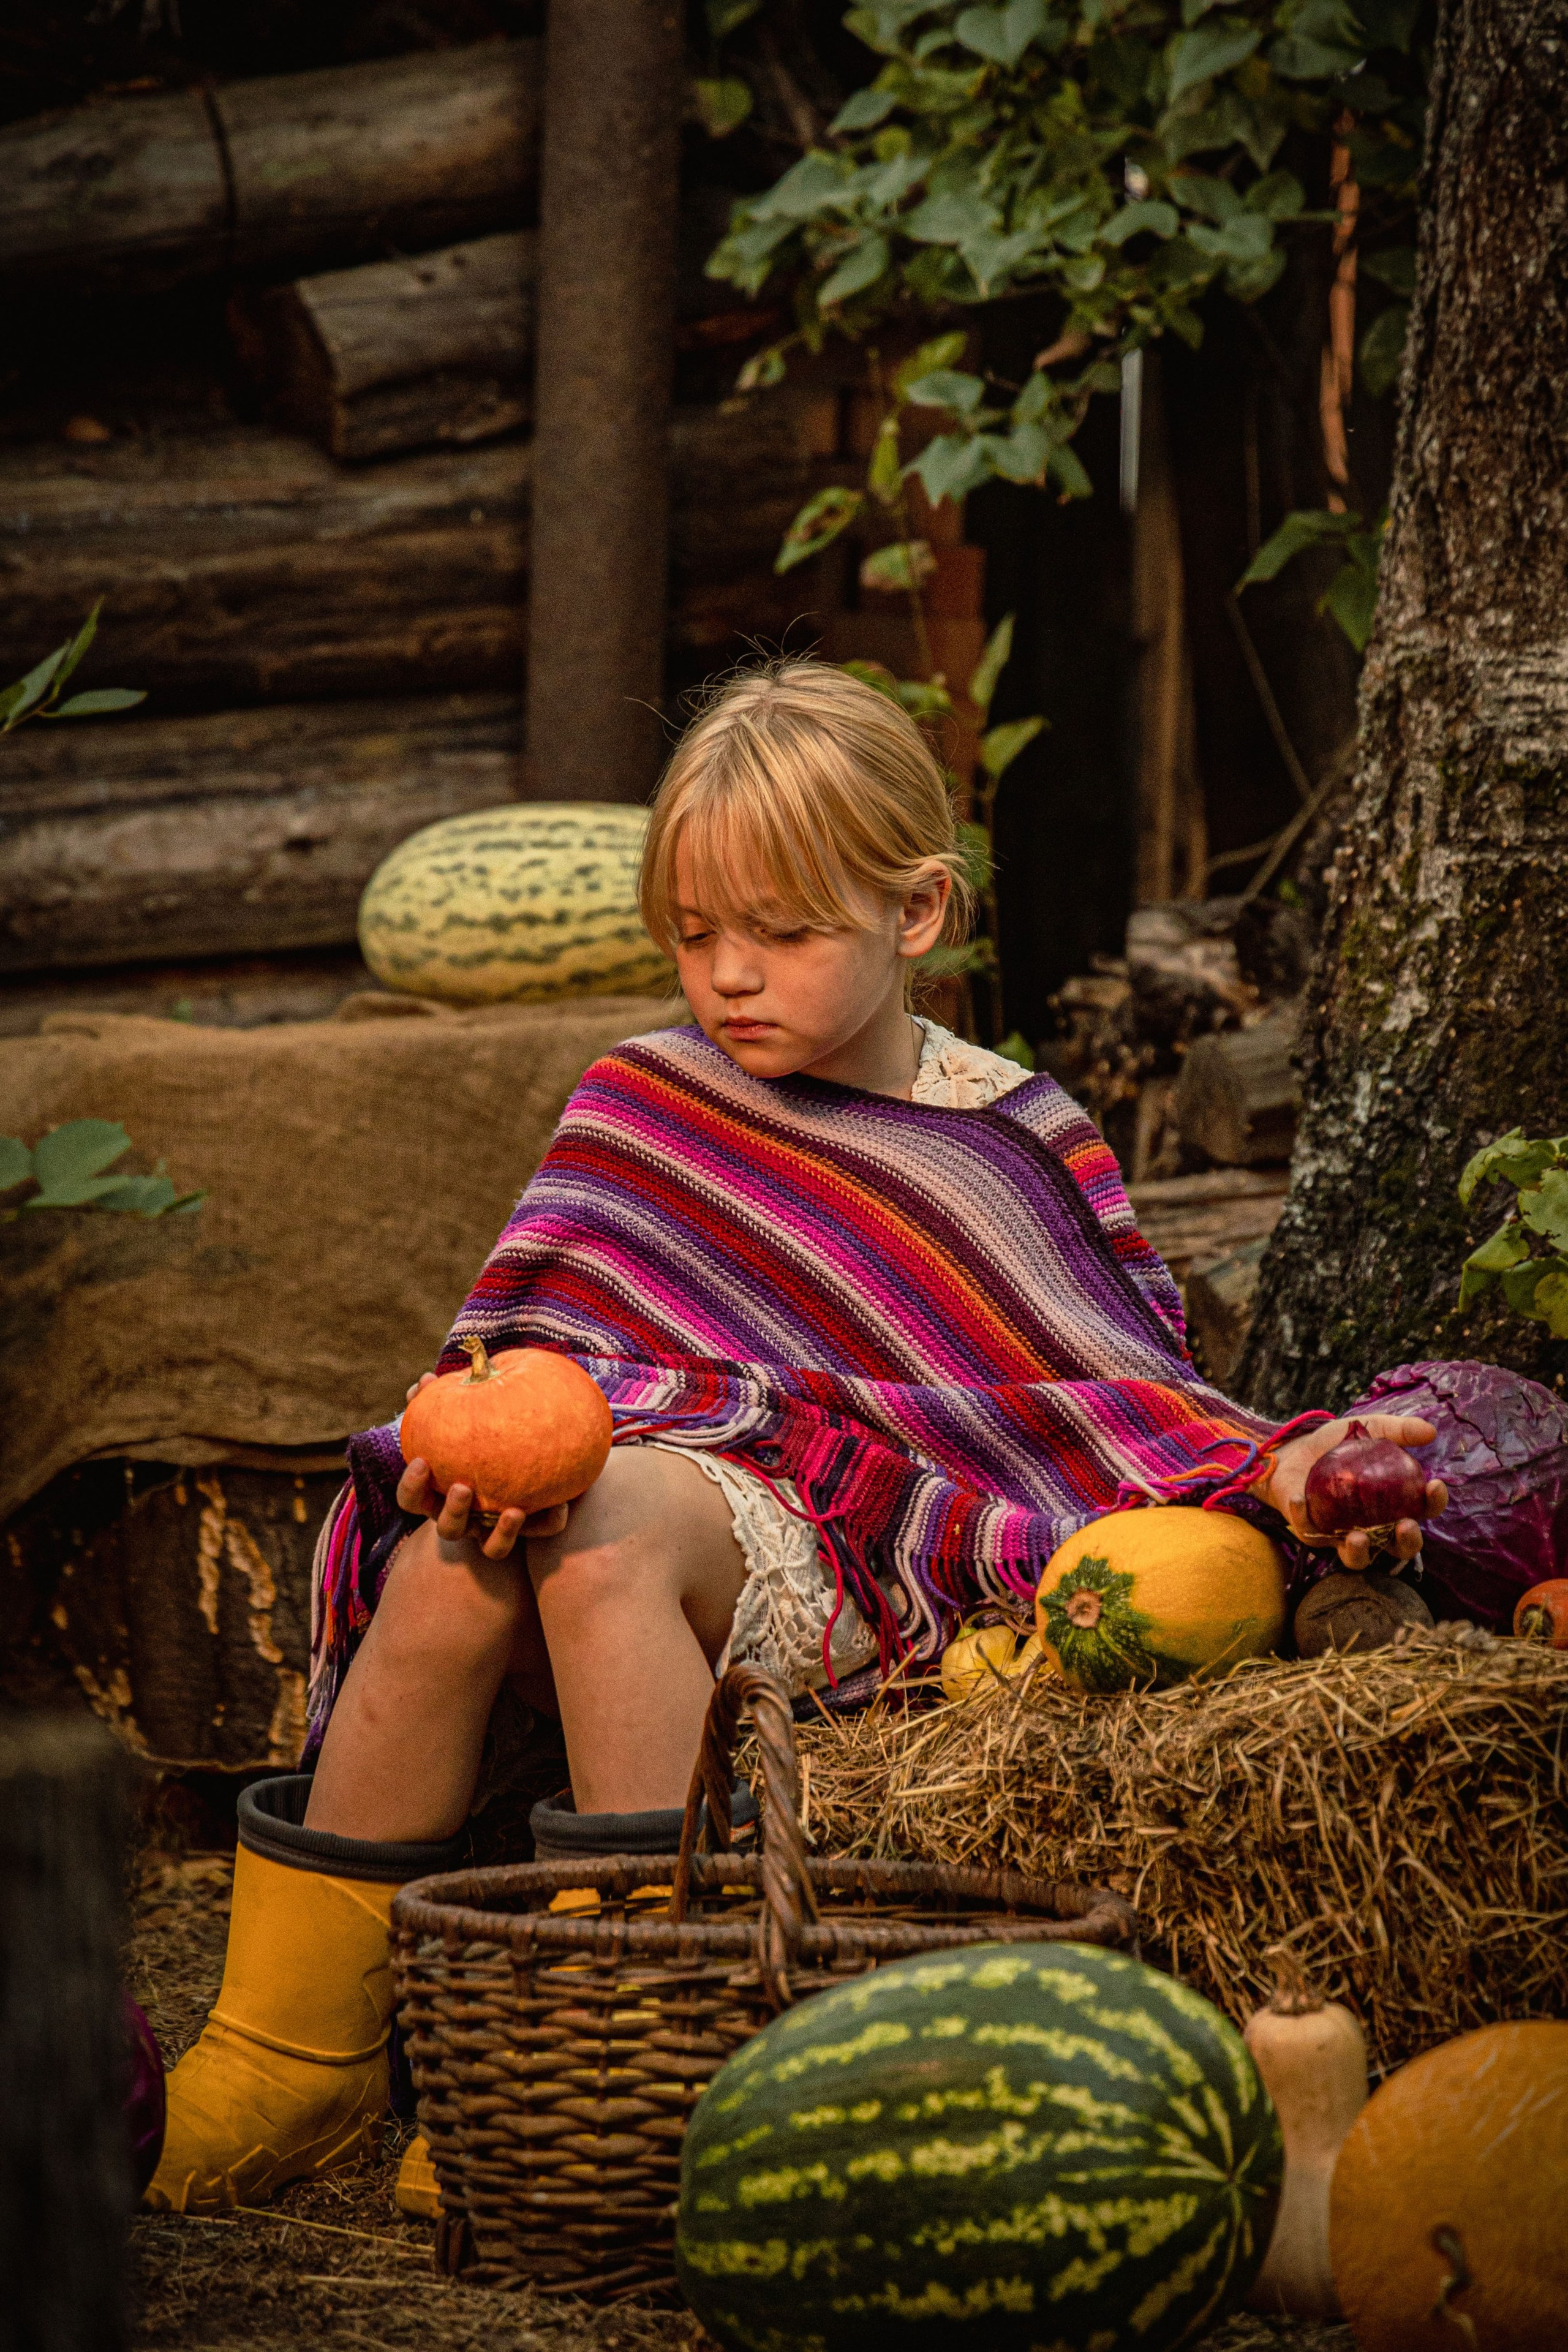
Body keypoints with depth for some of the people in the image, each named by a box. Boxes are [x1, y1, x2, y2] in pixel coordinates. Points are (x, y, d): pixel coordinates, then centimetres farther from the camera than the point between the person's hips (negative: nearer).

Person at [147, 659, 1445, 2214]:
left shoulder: (1011, 1147, 11)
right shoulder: (642, 1105, 17)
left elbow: (1108, 1392, 9)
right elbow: (544, 1329, 9)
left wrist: (1271, 1469, -10)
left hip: (831, 1536, -3)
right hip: (635, 1463, 3)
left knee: (606, 1531, -36)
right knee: (449, 1563, -32)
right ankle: (297, 2045, -21)